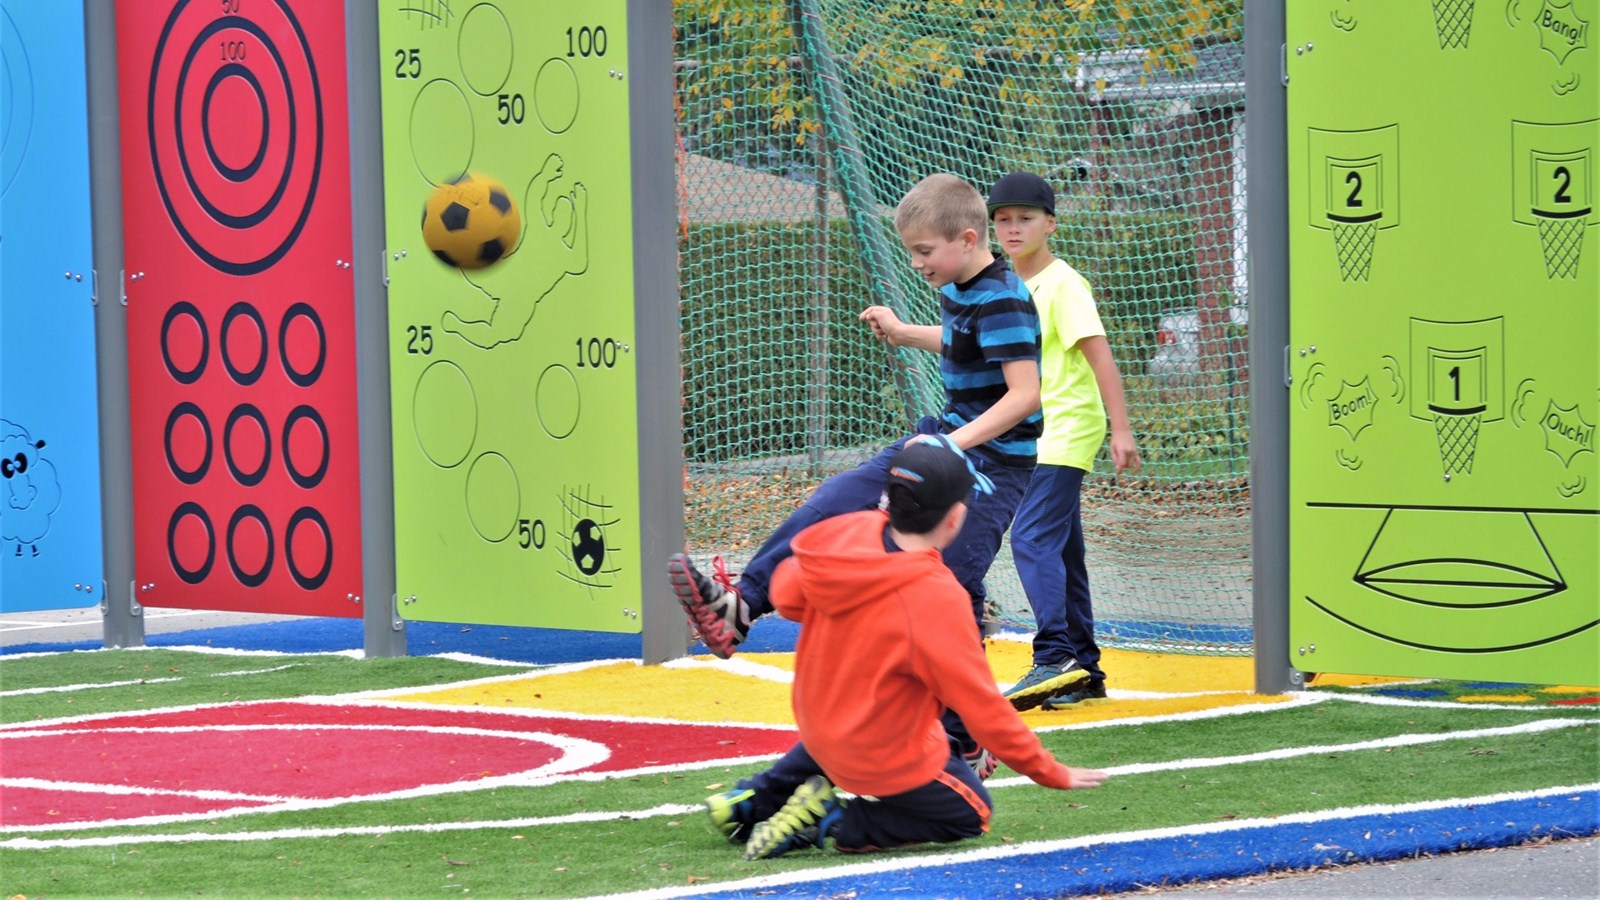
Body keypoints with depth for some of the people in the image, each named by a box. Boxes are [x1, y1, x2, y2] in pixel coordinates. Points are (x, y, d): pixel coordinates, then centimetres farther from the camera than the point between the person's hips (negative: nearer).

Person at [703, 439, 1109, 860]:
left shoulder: (848, 531, -14)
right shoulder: (936, 598, -31)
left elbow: (786, 595, 3)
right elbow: (983, 709, -24)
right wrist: (1051, 774, -14)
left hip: (818, 726, 7)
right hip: (888, 760, -7)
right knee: (969, 814, 17)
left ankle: (757, 799, 26)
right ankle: (834, 823, 0)